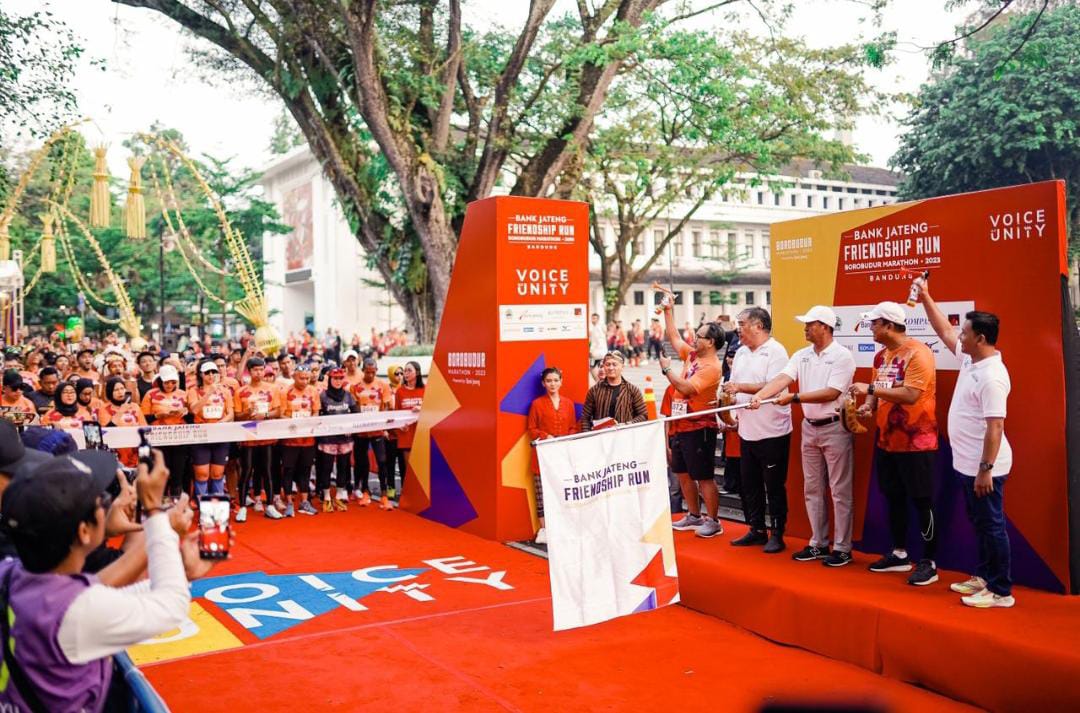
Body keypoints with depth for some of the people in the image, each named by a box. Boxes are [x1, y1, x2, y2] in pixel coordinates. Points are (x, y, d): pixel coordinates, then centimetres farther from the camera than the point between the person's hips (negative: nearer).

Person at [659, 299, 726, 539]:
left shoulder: (711, 367, -18)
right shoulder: (692, 355, 8)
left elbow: (685, 388, -25)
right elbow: (674, 337, 20)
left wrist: (667, 368, -13)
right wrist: (668, 310, 16)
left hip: (699, 429, -9)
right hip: (681, 427, 9)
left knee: (704, 477, -2)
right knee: (683, 474, 16)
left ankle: (713, 521, 8)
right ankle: (694, 516, 27)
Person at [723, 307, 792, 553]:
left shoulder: (775, 351, -12)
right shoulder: (741, 353, 13)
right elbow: (734, 386, 18)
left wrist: (740, 387, -23)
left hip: (772, 432, -8)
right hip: (747, 431, 8)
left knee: (774, 487, 2)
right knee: (748, 485, 13)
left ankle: (777, 534, 13)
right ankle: (756, 530, 25)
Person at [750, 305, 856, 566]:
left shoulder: (842, 356, -12)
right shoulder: (801, 356, 6)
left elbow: (832, 393, -20)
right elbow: (782, 379, -8)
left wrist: (795, 397, -22)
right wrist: (759, 395, -25)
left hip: (835, 428, -7)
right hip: (810, 428, 7)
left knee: (840, 491, 1)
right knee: (812, 489, 12)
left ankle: (842, 548, 9)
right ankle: (818, 544, 23)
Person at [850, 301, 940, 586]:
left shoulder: (918, 353, -17)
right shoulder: (881, 355, 9)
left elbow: (910, 395, -26)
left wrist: (870, 389, -23)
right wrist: (868, 406, -5)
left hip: (916, 442, -8)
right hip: (886, 439, 8)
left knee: (921, 501, 0)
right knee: (893, 498, 15)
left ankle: (929, 563, 9)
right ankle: (899, 554, 29)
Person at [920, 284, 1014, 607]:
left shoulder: (992, 376, -23)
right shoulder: (970, 359, 5)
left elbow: (995, 427, -25)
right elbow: (944, 332, 20)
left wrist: (986, 470, -26)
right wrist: (926, 298, 18)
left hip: (982, 468, -10)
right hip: (966, 464, 10)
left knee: (992, 527, -1)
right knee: (979, 524, 19)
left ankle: (1001, 591, 8)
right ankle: (983, 577, 31)